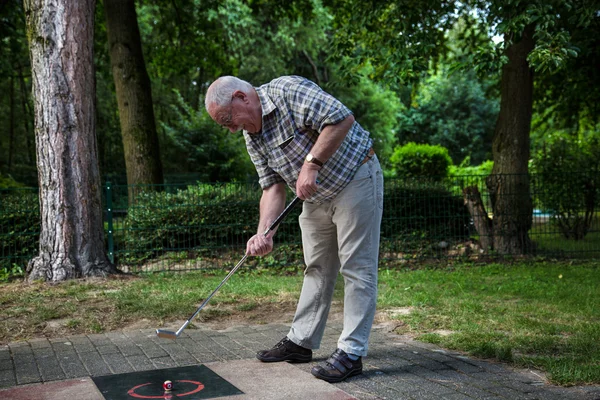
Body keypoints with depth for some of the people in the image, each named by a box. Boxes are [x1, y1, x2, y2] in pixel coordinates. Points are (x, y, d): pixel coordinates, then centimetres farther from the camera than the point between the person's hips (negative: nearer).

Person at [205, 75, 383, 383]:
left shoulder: (289, 91, -22)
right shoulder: (252, 137, 4)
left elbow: (342, 118, -31)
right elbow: (273, 187, 1)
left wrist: (312, 164, -29)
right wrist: (264, 233, -13)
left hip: (354, 181, -9)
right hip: (316, 197, 9)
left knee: (356, 268, -5)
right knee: (316, 268, 15)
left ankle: (351, 352, -1)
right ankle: (300, 342, 25)